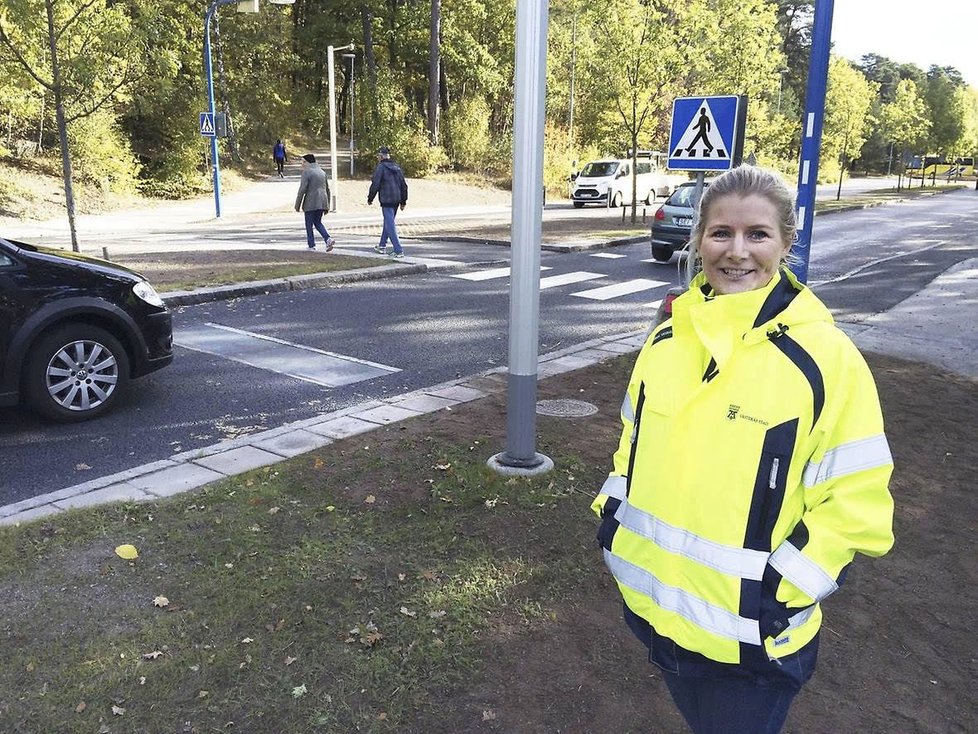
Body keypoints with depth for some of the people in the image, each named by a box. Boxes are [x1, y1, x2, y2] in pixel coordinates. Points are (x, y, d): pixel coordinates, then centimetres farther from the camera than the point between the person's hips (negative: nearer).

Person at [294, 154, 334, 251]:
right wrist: (327, 205, 22)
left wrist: (297, 205, -7)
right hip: (322, 202, 7)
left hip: (311, 203, -7)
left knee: (309, 224, 4)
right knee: (318, 222, 17)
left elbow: (302, 189, -13)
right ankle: (328, 239, -3)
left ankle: (311, 246, 5)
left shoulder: (306, 172, -9)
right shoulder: (322, 172, 14)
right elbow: (327, 189, 18)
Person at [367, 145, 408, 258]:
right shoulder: (397, 167, 14)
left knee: (390, 226, -6)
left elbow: (375, 185, -12)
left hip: (386, 200, -8)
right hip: (396, 200, 8)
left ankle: (398, 251, -12)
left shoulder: (381, 167, -9)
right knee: (387, 223, 22)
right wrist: (403, 201, 20)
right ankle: (382, 246, 34)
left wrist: (370, 198, 1)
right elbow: (404, 185, 15)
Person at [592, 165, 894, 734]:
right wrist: (615, 510, 5)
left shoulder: (824, 357, -16)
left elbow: (854, 500, -14)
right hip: (653, 602, 5)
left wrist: (787, 585, -19)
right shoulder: (670, 334, 0)